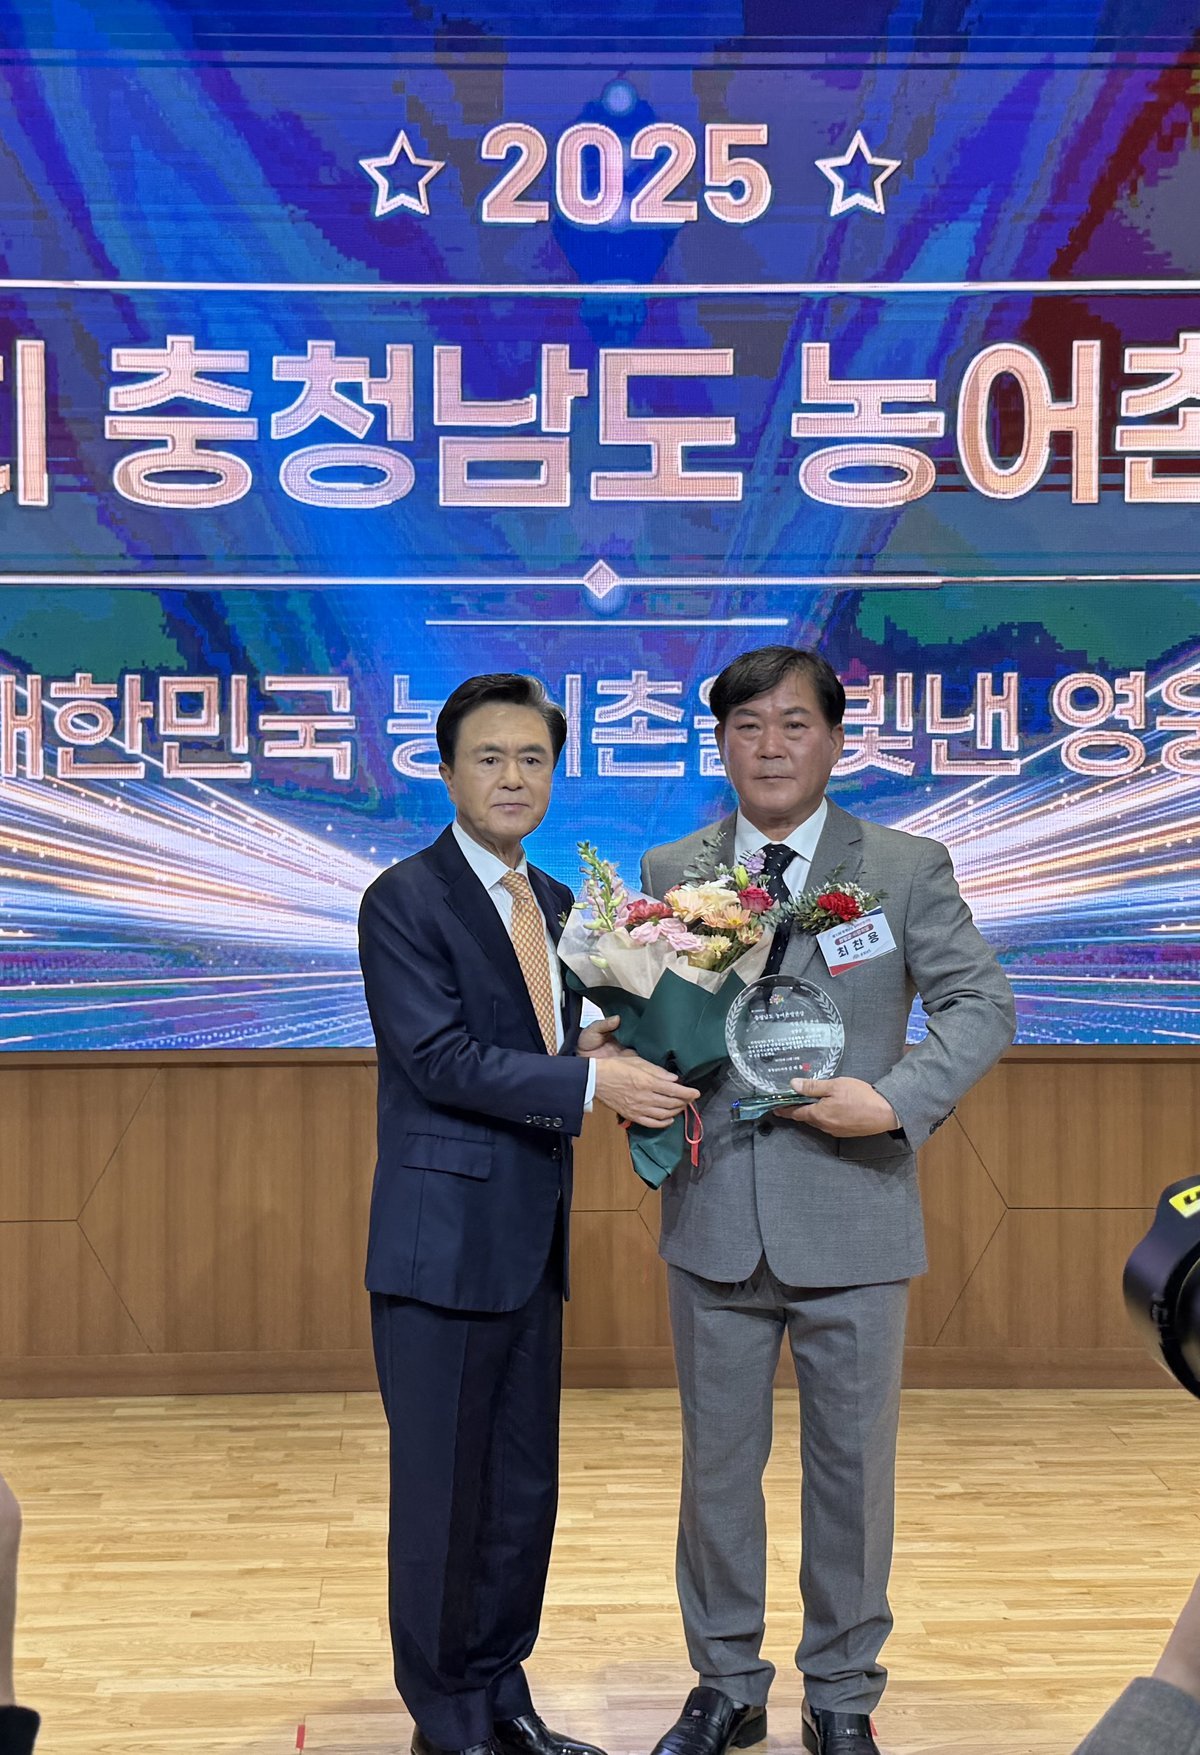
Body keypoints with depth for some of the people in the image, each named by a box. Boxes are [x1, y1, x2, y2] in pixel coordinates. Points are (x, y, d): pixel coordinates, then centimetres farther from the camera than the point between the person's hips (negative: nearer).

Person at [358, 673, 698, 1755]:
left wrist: (593, 1054, -4)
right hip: (443, 1242, -7)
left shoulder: (556, 905, 14)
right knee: (443, 1492, 3)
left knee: (526, 1487, 14)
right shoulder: (405, 901, -10)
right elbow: (441, 1058, -18)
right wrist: (588, 1081, -21)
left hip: (532, 1243, 7)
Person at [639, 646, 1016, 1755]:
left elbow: (983, 1004, -1)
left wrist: (899, 1102, -15)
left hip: (852, 1221, -2)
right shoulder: (670, 873, 6)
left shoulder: (905, 869, 0)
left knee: (852, 1468, 9)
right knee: (718, 1464, 13)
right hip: (715, 1220, 2)